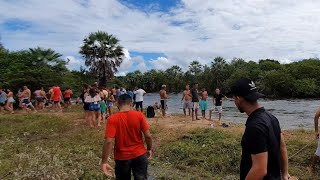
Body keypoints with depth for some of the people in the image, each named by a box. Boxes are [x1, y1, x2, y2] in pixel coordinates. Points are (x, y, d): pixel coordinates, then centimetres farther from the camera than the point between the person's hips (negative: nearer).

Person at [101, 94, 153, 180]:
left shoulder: (112, 119, -15)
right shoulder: (139, 115, -11)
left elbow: (108, 142, -20)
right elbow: (148, 136, -10)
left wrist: (104, 162, -14)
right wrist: (149, 149, 6)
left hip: (122, 157, 0)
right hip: (139, 155, 1)